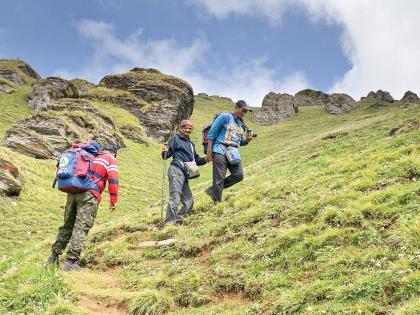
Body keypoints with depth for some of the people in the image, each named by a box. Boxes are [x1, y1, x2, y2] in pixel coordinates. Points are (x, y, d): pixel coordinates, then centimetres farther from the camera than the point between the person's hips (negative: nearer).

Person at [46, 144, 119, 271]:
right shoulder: (111, 159, 11)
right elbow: (113, 179, -4)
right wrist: (113, 200, -2)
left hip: (72, 192, 6)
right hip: (89, 194, -6)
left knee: (67, 226, 14)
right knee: (81, 228, -10)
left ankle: (54, 257, 16)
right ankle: (71, 261, -17)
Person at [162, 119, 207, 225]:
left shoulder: (191, 144, 28)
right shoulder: (176, 138, 6)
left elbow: (196, 160, 28)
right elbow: (167, 155, 0)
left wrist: (205, 160, 9)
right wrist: (164, 152, -22)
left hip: (185, 174, 8)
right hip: (176, 170, -8)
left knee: (189, 201, 6)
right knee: (175, 198, -17)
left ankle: (176, 221, 11)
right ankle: (169, 223, -18)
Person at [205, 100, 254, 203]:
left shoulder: (241, 124, 19)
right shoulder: (225, 117, -1)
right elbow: (212, 132, -5)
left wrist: (247, 141, 3)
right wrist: (209, 151, -11)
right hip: (220, 151, -7)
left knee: (238, 175, -9)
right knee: (219, 178, -8)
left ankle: (213, 190, 4)